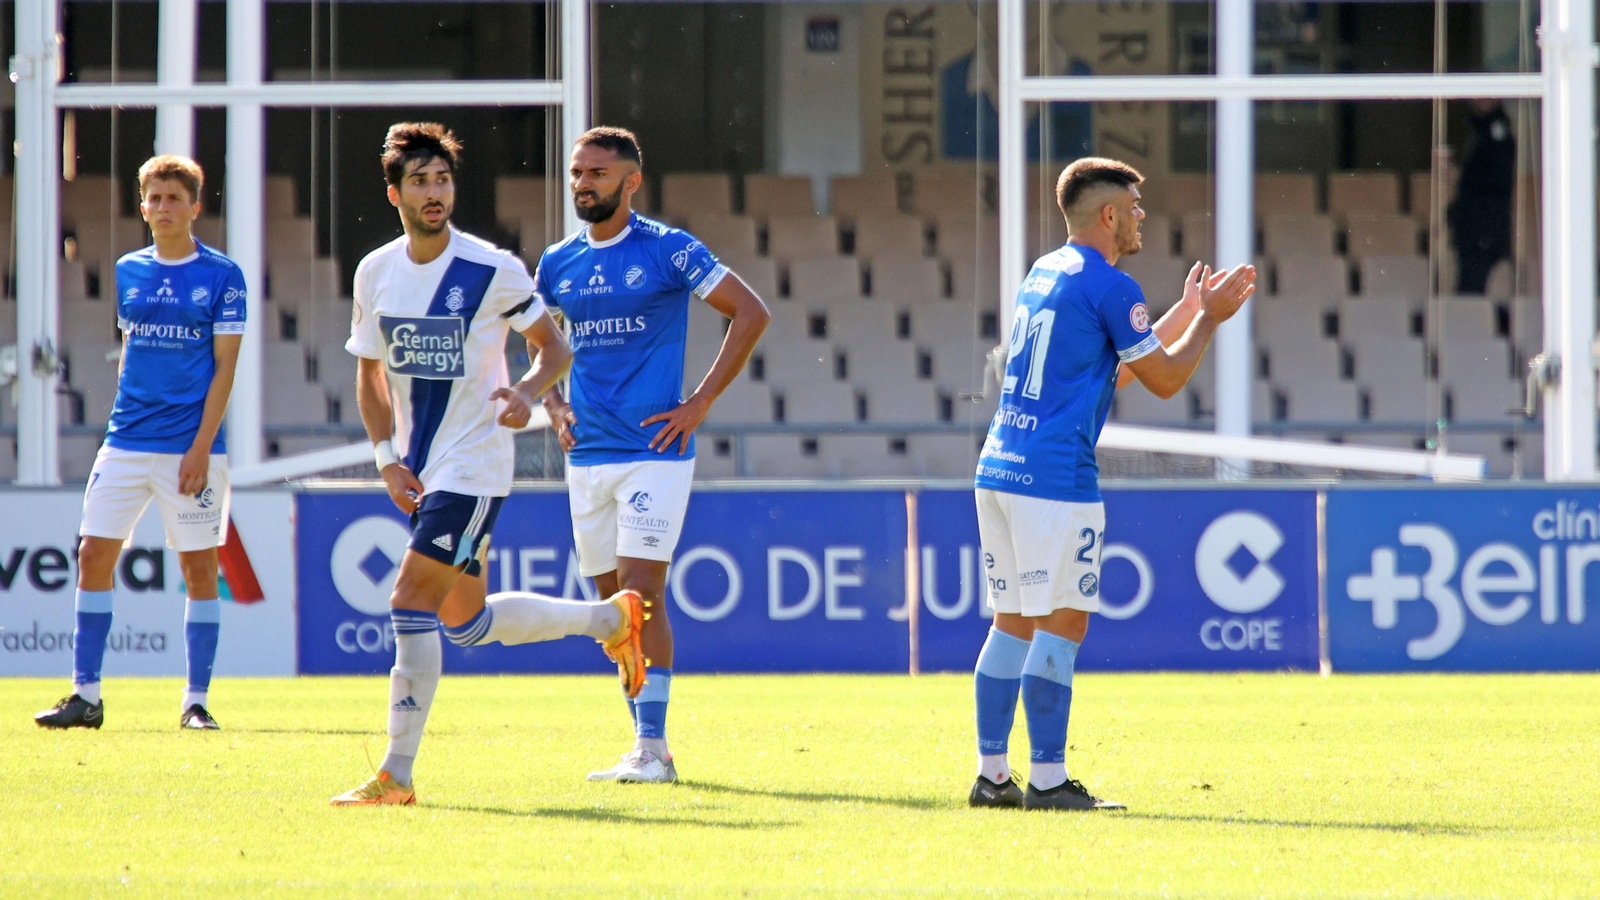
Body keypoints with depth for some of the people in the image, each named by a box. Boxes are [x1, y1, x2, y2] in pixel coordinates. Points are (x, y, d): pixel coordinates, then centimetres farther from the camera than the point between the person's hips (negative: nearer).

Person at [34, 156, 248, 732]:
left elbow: (224, 369, -5)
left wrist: (201, 447, -11)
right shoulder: (127, 272, 10)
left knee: (199, 567, -1)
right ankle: (86, 696, 5)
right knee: (94, 557, -1)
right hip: (126, 442, 4)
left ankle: (196, 702, 6)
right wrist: (125, 417, 12)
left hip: (191, 446, -4)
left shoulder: (222, 276, -3)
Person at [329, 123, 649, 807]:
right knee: (467, 622, 14)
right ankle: (612, 618, 35)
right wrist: (388, 459, 2)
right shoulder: (376, 274, 4)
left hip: (475, 467, -7)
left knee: (412, 603, -15)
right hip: (420, 473, 7)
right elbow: (369, 373, 14)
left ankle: (396, 775, -10)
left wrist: (527, 392, -21)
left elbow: (554, 347, 0)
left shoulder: (493, 271, -11)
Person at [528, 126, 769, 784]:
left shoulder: (668, 250, -6)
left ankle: (651, 748, -14)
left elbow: (750, 313, -5)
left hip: (654, 451, -6)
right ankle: (648, 746, 16)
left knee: (640, 593, -14)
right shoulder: (557, 264, 10)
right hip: (588, 454, 6)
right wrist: (554, 405, 8)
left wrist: (701, 401, -8)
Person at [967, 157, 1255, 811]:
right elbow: (1164, 379, -4)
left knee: (1013, 622, 11)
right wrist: (1208, 319, 9)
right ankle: (1047, 779, -7)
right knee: (1061, 623, -6)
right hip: (1054, 476, -9)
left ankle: (991, 775, 10)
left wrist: (1188, 310, 30)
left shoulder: (1045, 272, 19)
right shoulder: (1108, 286, -9)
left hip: (998, 466, 9)